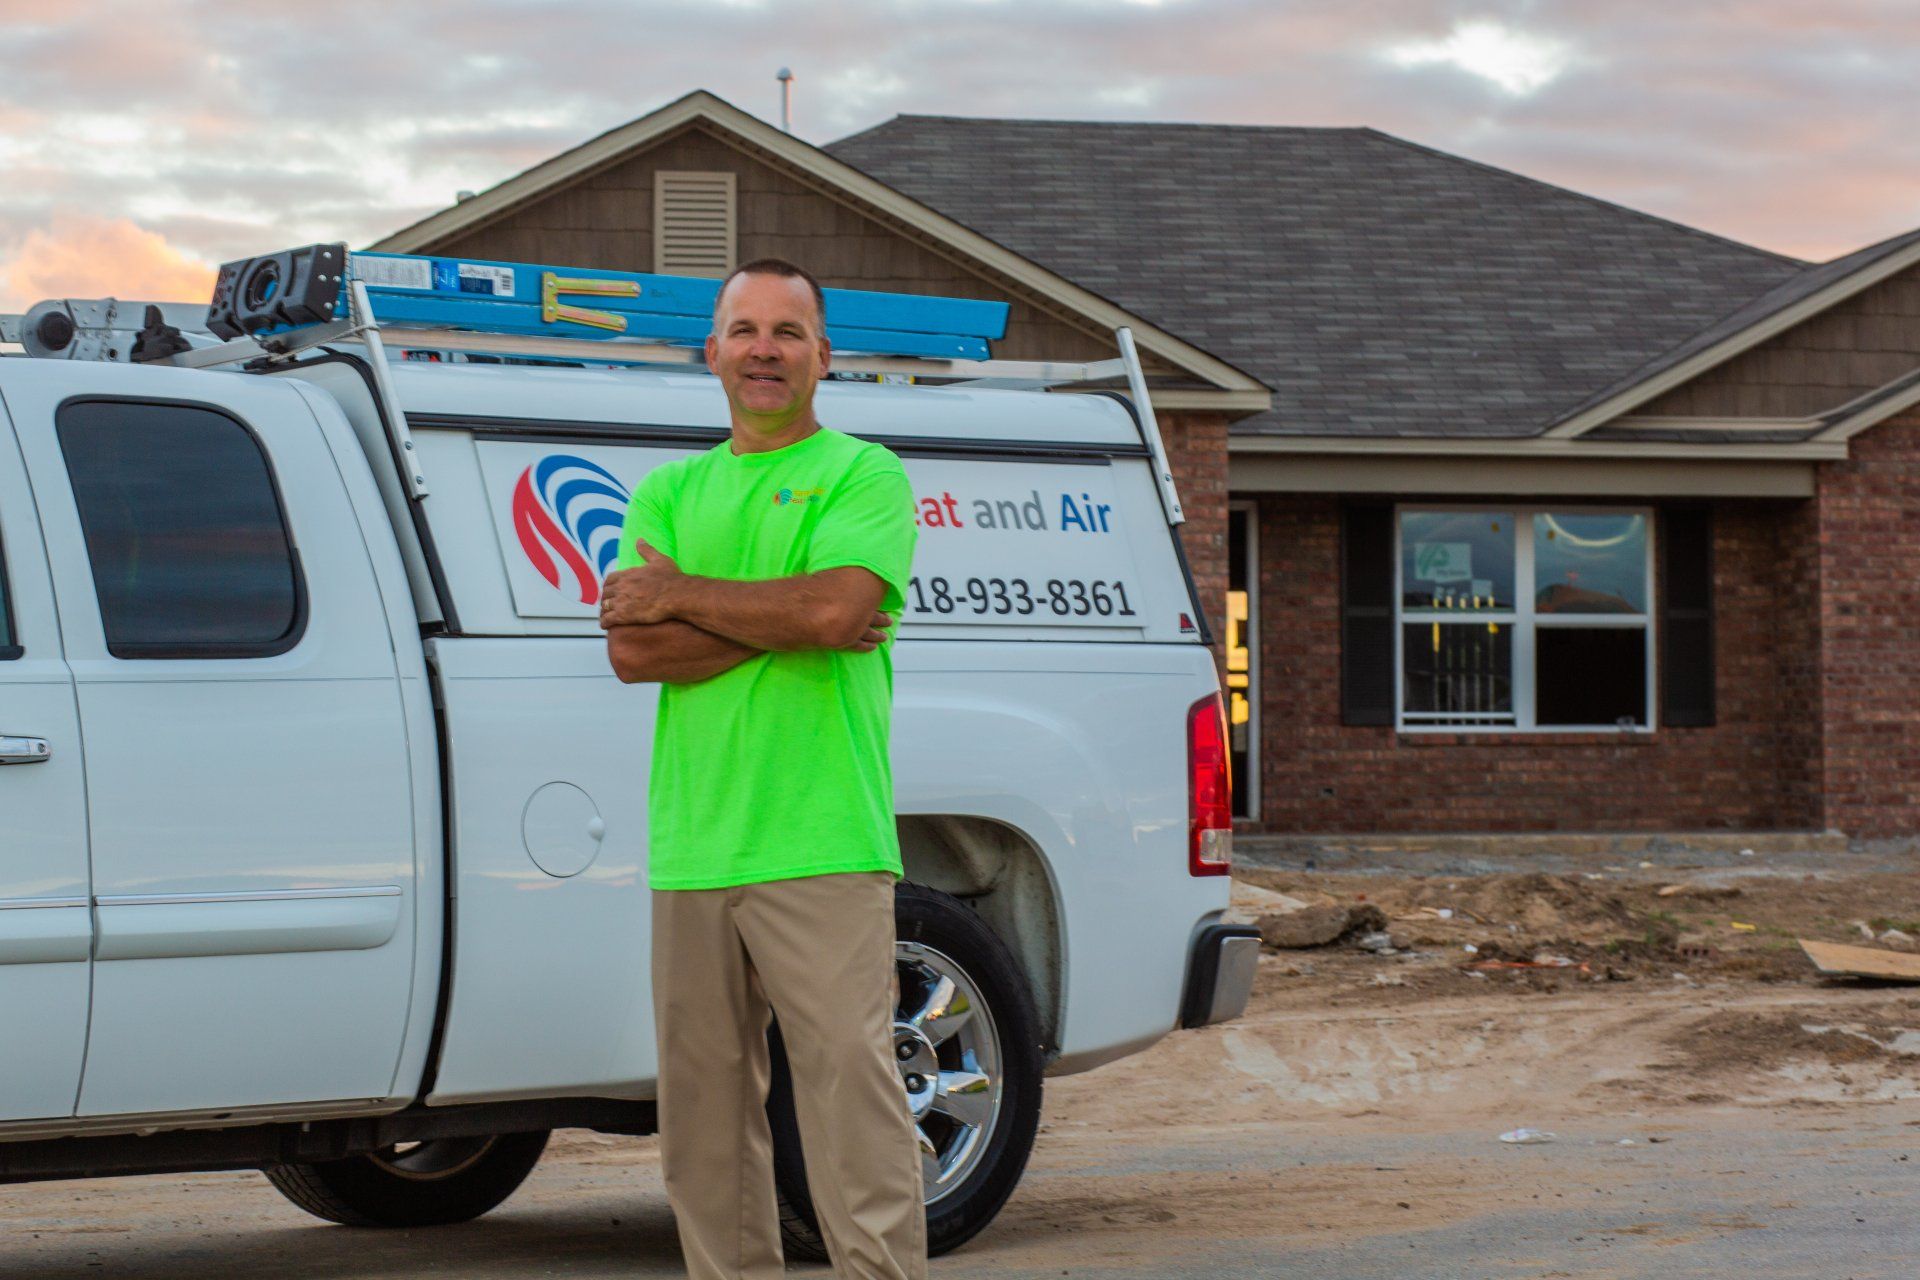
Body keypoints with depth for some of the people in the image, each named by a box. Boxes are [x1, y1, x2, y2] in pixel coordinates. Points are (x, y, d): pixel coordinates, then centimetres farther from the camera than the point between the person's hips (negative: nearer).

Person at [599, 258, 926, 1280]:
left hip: (822, 853, -5)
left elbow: (837, 606, -14)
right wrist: (783, 622, -8)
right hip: (692, 849, 5)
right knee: (704, 1123, 9)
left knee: (851, 1098, -10)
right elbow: (630, 650, 3)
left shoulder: (863, 476, 5)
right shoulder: (667, 494, 18)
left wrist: (680, 595, -4)